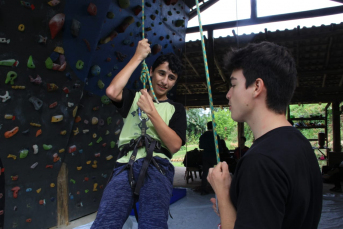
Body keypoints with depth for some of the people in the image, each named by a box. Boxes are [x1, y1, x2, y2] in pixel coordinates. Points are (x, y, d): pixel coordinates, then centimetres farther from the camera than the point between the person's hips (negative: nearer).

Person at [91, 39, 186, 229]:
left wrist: (151, 112, -4)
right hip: (126, 166, 1)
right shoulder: (134, 98, 22)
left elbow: (174, 146, 3)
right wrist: (137, 57, 5)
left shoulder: (175, 109, 19)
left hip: (157, 166, -1)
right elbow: (112, 91, -2)